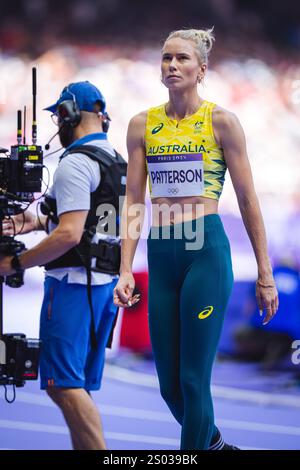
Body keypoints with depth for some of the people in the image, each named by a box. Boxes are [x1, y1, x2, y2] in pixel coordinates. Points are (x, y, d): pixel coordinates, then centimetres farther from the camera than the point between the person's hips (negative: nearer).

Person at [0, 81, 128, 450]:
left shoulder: (75, 163, -14)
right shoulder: (117, 162, 16)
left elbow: (69, 235, -22)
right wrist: (40, 222, 14)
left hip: (74, 283, -9)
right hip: (108, 281, 9)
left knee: (63, 384, -12)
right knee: (78, 386, 11)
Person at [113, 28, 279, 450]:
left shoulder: (221, 122, -1)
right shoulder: (142, 125, 10)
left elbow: (248, 201, 1)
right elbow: (133, 201, 10)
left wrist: (265, 273, 0)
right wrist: (125, 270, 1)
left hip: (206, 250, -5)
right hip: (161, 256, 5)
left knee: (193, 380, -7)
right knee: (169, 386, 9)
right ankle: (213, 443, 34)